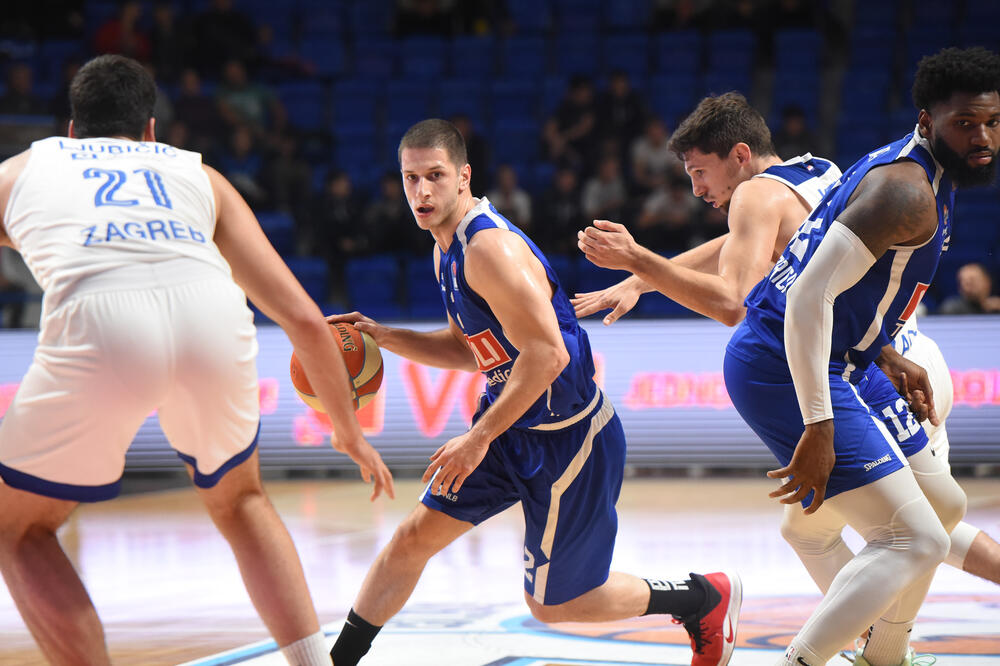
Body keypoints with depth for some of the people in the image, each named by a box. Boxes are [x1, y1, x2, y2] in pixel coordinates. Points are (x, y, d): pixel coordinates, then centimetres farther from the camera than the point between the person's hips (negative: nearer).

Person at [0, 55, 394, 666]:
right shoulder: (199, 175, 34)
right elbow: (304, 320, 29)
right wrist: (349, 432, 42)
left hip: (98, 322, -2)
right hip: (214, 316, 3)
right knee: (239, 502, 32)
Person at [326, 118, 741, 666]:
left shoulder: (490, 247, -24)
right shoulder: (448, 247, 7)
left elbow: (547, 354, -30)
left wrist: (479, 438, -28)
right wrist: (385, 337, 6)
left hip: (567, 436, -9)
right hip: (513, 426, 9)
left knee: (551, 604, 4)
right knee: (413, 538, 5)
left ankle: (707, 599, 20)